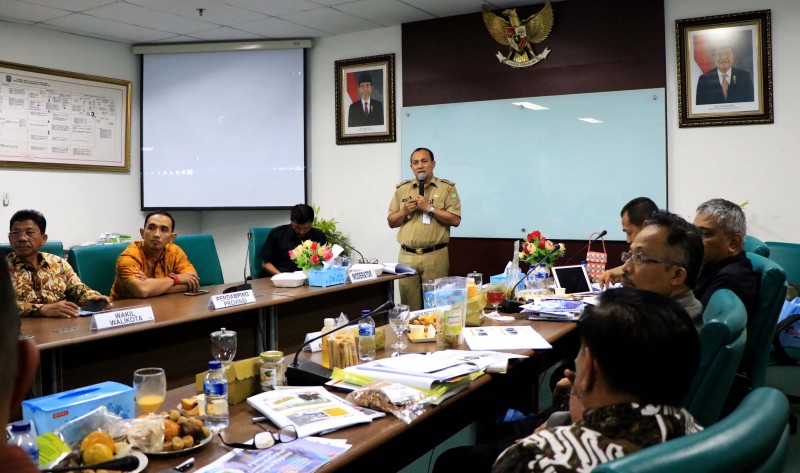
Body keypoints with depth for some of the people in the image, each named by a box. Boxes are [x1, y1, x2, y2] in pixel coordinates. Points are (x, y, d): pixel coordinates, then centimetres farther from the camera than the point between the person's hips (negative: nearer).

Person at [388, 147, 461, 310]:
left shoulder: (447, 188, 3)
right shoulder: (402, 189, 12)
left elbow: (455, 220, -6)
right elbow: (391, 222, 14)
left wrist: (429, 208, -12)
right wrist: (404, 211, -5)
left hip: (435, 256, -3)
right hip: (407, 256, 3)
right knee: (409, 305, 6)